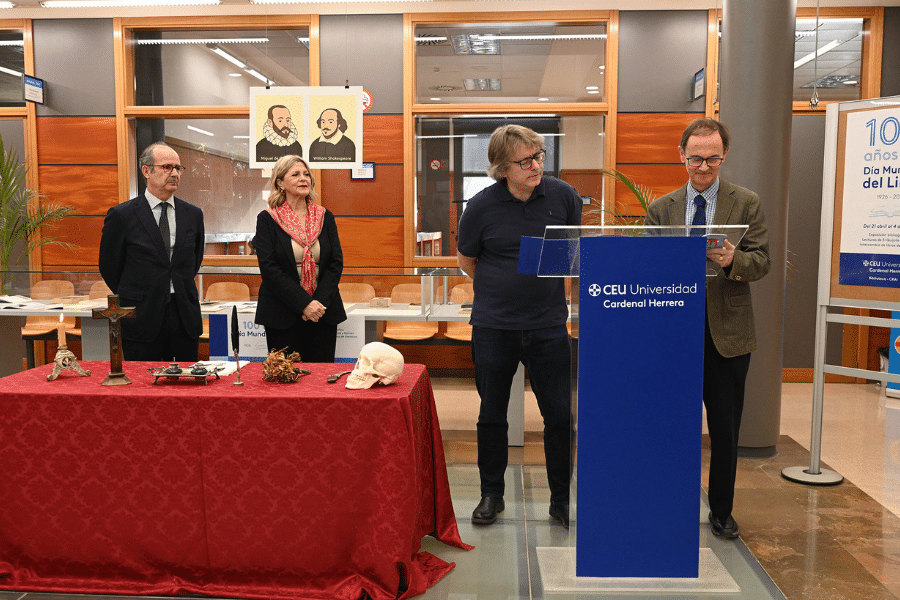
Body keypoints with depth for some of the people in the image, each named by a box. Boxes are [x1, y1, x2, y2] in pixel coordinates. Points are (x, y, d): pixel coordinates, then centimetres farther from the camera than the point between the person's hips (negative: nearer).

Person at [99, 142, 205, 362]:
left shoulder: (193, 214, 8)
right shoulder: (121, 215, -4)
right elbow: (109, 265, 5)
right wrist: (132, 297, 11)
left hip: (185, 318, 3)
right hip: (141, 319, -3)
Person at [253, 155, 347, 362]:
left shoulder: (325, 217, 9)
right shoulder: (267, 219, 0)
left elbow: (336, 263, 4)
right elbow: (268, 268, -8)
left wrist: (320, 302, -10)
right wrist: (304, 304, -15)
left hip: (324, 314, 3)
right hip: (283, 316, -3)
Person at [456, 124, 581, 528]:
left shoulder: (563, 196, -2)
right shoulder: (482, 205, -6)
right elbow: (465, 260, 8)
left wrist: (544, 284, 0)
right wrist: (503, 287, 4)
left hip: (548, 324, 1)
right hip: (494, 326, 0)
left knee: (560, 415, 4)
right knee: (492, 415, 10)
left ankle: (562, 499, 22)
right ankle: (491, 495, 28)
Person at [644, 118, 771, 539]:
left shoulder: (746, 204, 3)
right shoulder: (662, 208, 7)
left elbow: (762, 262, -3)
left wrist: (734, 260, -24)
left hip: (727, 332, 0)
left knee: (725, 431, 8)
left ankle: (721, 512, 25)